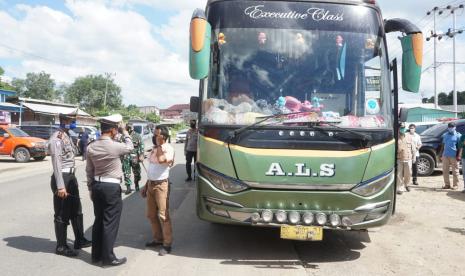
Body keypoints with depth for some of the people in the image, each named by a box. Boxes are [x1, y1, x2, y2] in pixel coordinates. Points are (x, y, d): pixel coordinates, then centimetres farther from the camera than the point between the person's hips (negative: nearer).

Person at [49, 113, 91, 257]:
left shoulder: (67, 136, 12)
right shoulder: (57, 138, -17)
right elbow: (56, 163, -21)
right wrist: (60, 186, -24)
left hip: (71, 176, 9)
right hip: (62, 177, -9)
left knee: (76, 210, 18)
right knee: (62, 214, 3)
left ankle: (79, 240, 32)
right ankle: (61, 246, 16)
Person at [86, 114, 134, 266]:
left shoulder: (91, 147, 3)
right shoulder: (115, 146, -17)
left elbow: (89, 171, 9)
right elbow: (130, 147, 6)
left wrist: (91, 188, 18)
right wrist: (125, 133, 21)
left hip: (97, 186, 7)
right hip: (112, 187, -7)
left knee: (98, 220, 16)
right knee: (110, 223, 1)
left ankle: (96, 254, 26)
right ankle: (108, 257, 8)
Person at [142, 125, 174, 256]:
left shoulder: (168, 148, -12)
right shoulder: (154, 148, 13)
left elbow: (161, 160, -34)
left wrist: (159, 145, -22)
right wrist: (146, 185, 20)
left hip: (161, 185, -8)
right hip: (151, 184, 9)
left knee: (163, 215, -5)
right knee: (151, 215, 14)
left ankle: (167, 244, 4)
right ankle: (158, 239, 28)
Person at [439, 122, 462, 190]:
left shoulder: (458, 135, -1)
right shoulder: (445, 135, 14)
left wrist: (458, 155, -12)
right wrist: (440, 154, 12)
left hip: (454, 156, -5)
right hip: (445, 155, 5)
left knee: (455, 171, 1)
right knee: (445, 171, 7)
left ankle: (455, 185, 9)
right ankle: (447, 184, 17)